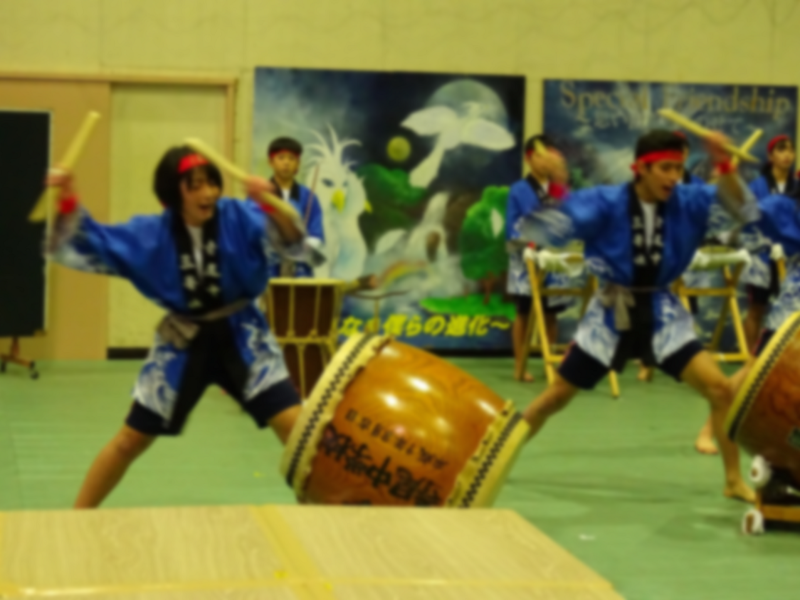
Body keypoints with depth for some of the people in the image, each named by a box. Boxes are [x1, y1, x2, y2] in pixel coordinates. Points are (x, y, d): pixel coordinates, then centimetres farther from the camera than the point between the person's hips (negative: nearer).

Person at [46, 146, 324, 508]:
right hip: (183, 344, 1)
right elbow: (81, 251, -4)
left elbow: (299, 247, -27)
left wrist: (271, 205, -45)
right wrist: (68, 203, -20)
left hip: (241, 338, -1)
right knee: (130, 440, 8)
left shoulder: (239, 218, -14)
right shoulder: (152, 234, -9)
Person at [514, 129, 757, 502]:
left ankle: (734, 481, 3)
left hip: (662, 314, 2)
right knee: (554, 398, 8)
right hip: (611, 314, -1)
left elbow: (742, 211, -17)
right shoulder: (605, 203, -14)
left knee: (720, 389, -13)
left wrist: (724, 165, -32)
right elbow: (543, 228, -18)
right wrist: (554, 187, -35)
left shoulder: (688, 203, -7)